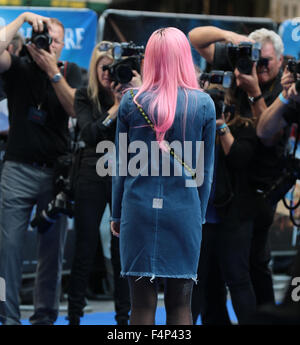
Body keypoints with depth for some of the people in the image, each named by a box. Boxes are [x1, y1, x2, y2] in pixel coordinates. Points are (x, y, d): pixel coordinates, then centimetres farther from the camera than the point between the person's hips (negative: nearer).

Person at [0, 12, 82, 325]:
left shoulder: (70, 72, 10)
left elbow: (75, 108, -6)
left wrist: (53, 72, -12)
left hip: (55, 170, 2)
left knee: (52, 250, 2)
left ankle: (45, 316, 9)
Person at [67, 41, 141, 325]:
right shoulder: (85, 97, 4)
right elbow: (89, 134, -9)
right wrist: (115, 109, -18)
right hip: (93, 176, 0)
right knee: (85, 250, 0)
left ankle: (123, 316, 8)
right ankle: (74, 315, 6)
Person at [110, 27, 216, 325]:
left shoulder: (131, 102, -2)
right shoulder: (204, 104, -2)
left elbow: (121, 166, 4)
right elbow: (205, 169, 5)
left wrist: (117, 214, 14)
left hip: (139, 208, 0)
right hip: (184, 211, 0)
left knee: (142, 305, 2)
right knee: (180, 305, 6)